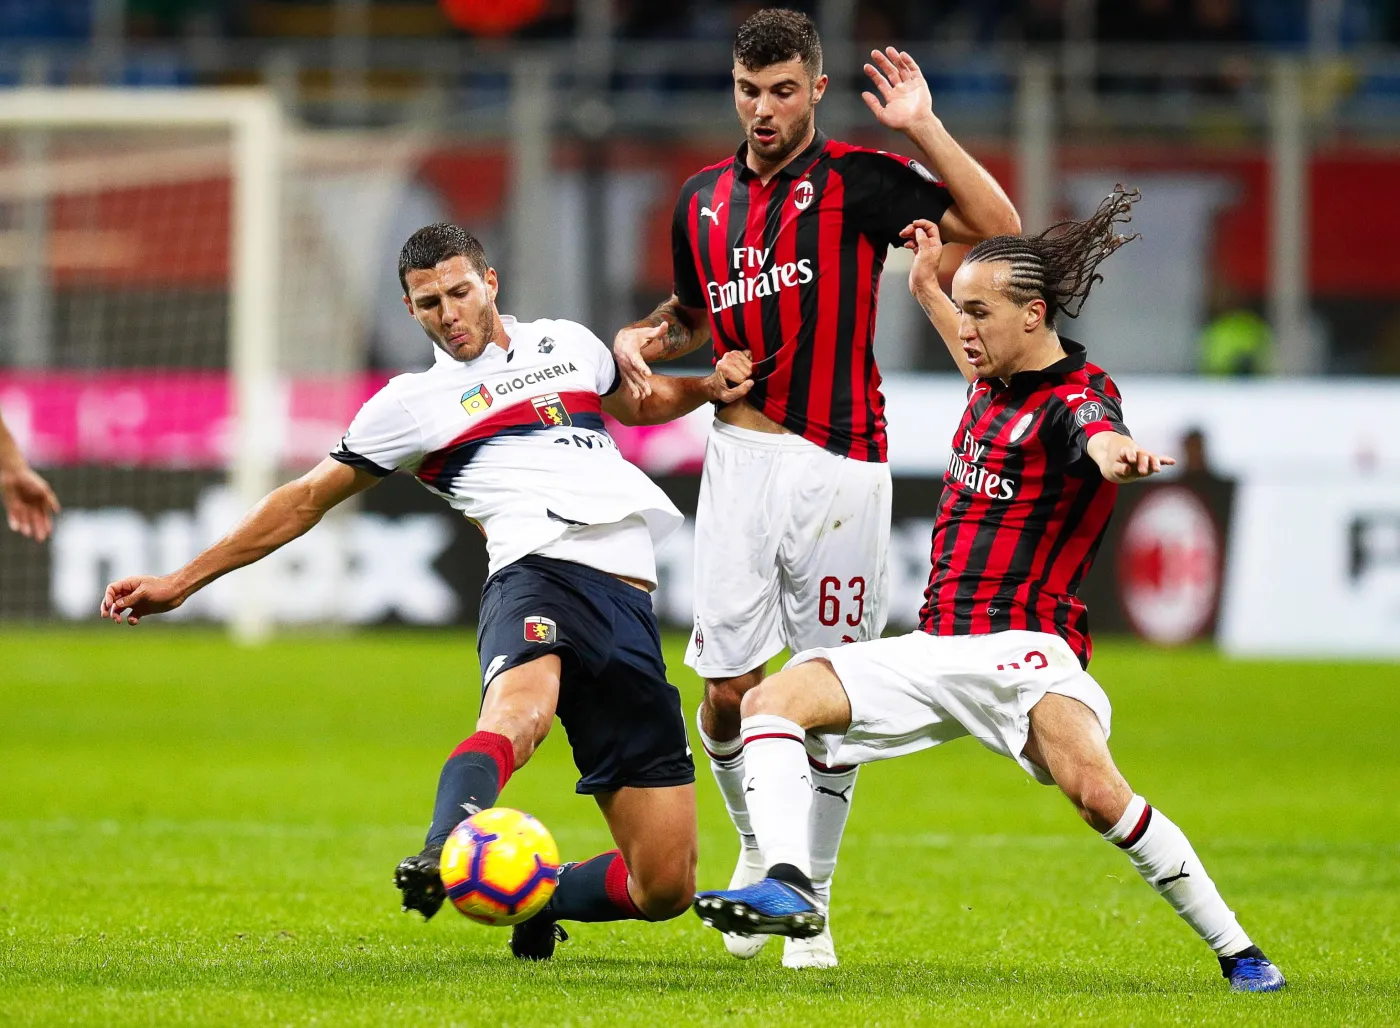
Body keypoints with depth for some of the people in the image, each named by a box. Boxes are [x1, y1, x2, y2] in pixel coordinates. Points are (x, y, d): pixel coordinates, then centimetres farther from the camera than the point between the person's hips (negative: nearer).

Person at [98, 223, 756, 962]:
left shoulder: (567, 345, 26)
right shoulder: (414, 404, 16)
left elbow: (639, 404, 46)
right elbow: (307, 500, 20)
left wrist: (709, 387, 23)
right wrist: (182, 583, 17)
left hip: (629, 605, 4)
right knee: (521, 708, -44)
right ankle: (442, 857, -68)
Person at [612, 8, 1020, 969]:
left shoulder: (858, 180, -2)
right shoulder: (703, 201, 12)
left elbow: (996, 226, -12)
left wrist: (924, 128, -17)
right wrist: (643, 337, 9)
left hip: (839, 464, -3)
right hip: (741, 455, 3)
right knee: (729, 690, -1)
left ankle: (811, 901, 11)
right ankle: (758, 850, 25)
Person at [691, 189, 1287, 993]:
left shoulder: (1074, 398, -12)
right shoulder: (1000, 378, 13)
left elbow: (1099, 438, -40)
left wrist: (1114, 453, -63)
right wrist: (928, 287, 47)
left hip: (1020, 645, -9)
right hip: (935, 648, 9)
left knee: (1098, 793, -31)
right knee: (774, 700, -8)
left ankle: (1237, 951, -19)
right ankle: (790, 887, -24)